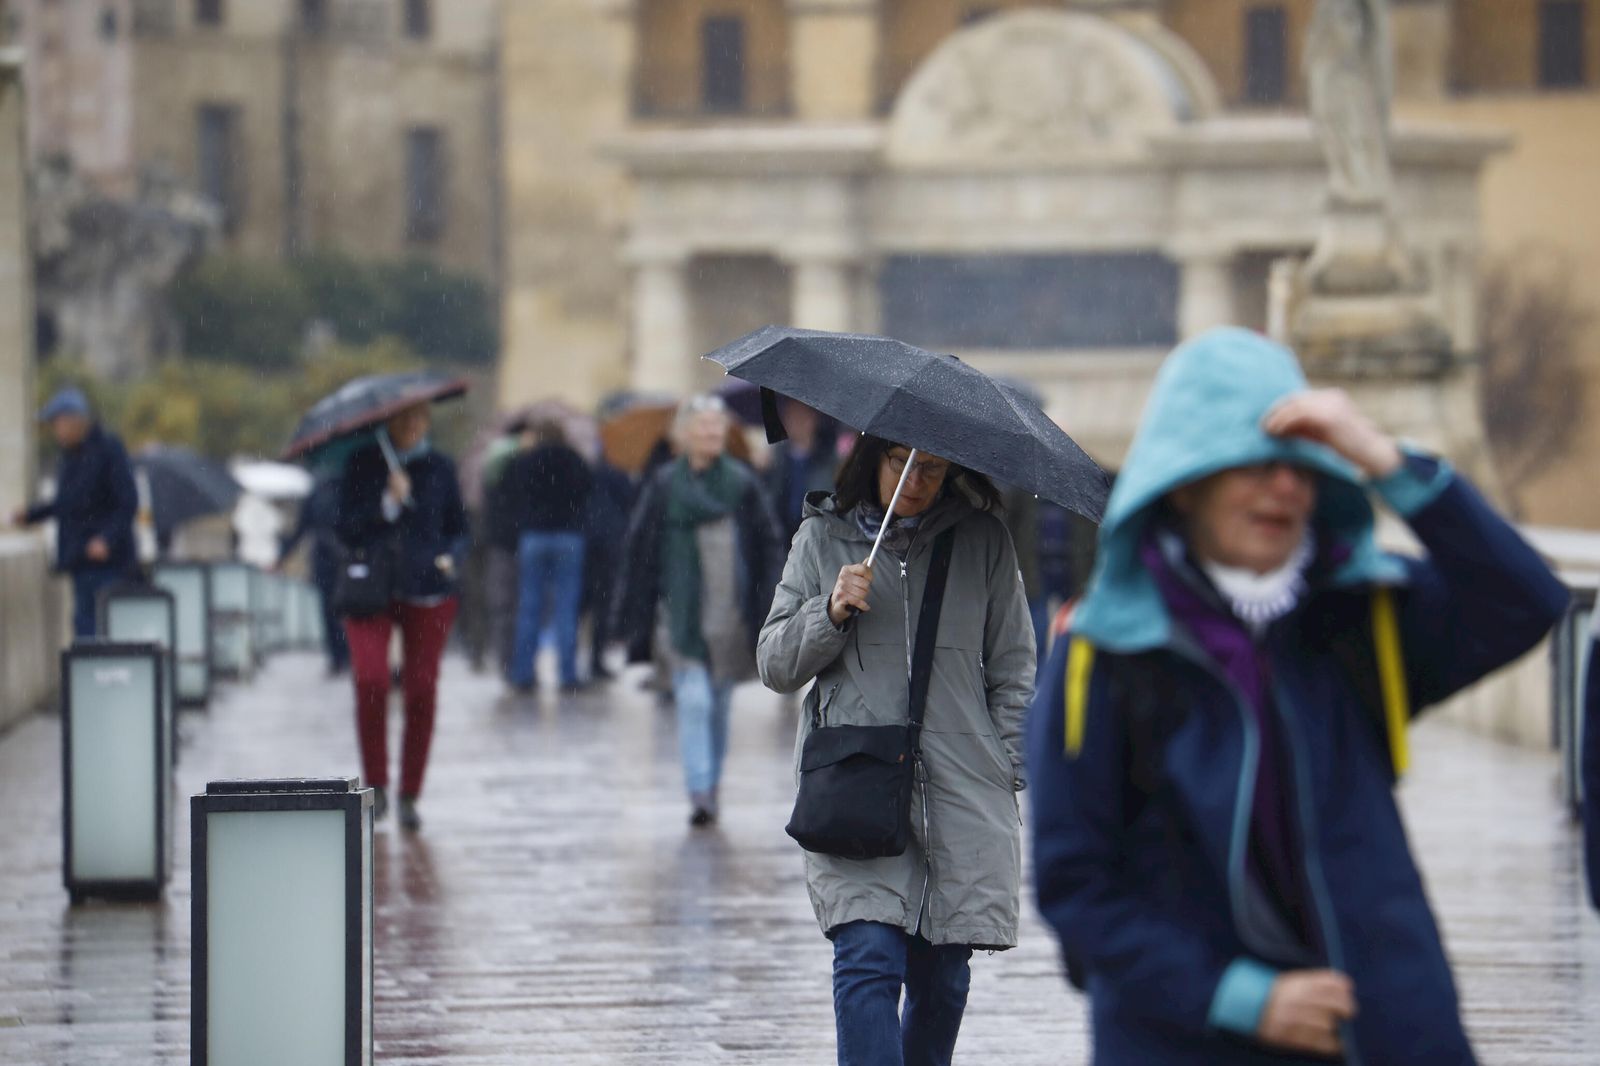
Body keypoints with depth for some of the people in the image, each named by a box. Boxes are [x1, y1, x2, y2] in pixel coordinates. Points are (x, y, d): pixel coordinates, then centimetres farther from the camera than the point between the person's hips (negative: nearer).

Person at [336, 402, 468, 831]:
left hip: (428, 590, 2)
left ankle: (409, 796, 12)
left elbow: (458, 528, 16)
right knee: (370, 680, -19)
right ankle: (375, 784, -3)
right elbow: (346, 530, -3)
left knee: (421, 691, 0)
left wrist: (450, 556, -5)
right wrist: (389, 503, -16)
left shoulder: (440, 468, 7)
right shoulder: (362, 465, 2)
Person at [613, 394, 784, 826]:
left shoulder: (742, 483, 4)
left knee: (719, 706, 10)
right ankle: (699, 792, -18)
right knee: (693, 702, -13)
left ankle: (711, 786, 23)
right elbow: (638, 550, 2)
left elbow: (768, 545, 6)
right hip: (684, 616, -2)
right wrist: (634, 615, 0)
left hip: (732, 615, 2)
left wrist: (770, 608, -1)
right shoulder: (664, 485, 0)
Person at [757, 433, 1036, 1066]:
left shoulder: (983, 540, 9)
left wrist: (1004, 766, 3)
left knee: (940, 973, 4)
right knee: (869, 958, -16)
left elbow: (1013, 666, 13)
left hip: (962, 787, 1)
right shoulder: (822, 536, 9)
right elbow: (775, 666, 9)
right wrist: (831, 612, -9)